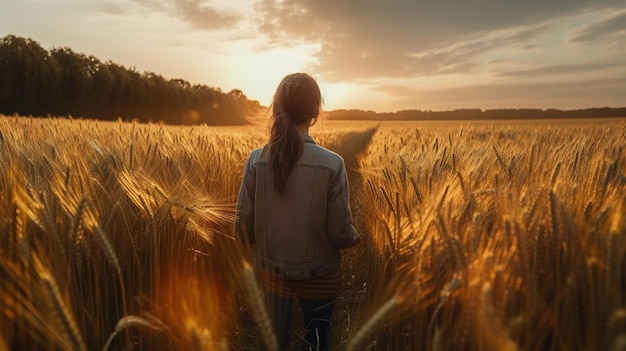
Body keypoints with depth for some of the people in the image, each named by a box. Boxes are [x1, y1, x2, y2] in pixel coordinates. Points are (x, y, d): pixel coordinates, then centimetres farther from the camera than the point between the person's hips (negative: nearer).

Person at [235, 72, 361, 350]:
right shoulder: (332, 164, -22)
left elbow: (244, 227, -8)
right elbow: (340, 232, -16)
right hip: (319, 273, -2)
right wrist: (355, 237, 8)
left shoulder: (256, 160, -15)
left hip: (272, 271, 2)